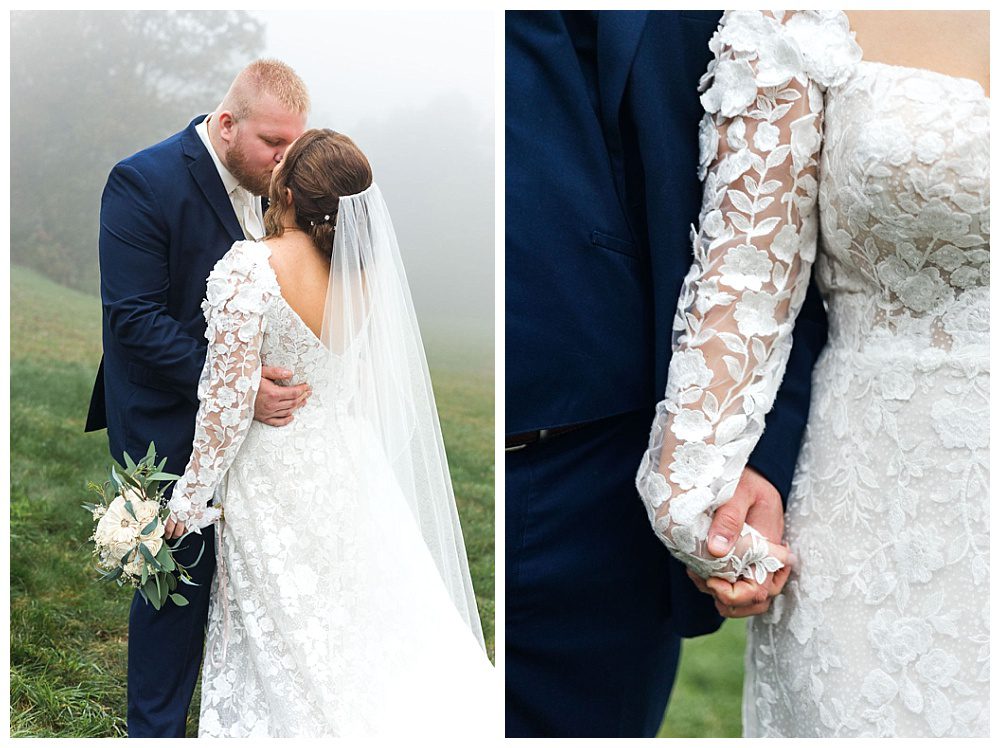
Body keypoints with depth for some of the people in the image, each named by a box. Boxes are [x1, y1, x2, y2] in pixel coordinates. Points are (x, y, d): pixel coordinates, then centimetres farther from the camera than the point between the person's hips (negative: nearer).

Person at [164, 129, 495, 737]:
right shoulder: (360, 269, -5)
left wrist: (192, 497, -11)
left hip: (276, 473, -5)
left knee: (287, 645, 12)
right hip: (349, 461, 6)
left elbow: (231, 398, -22)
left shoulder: (250, 268, -24)